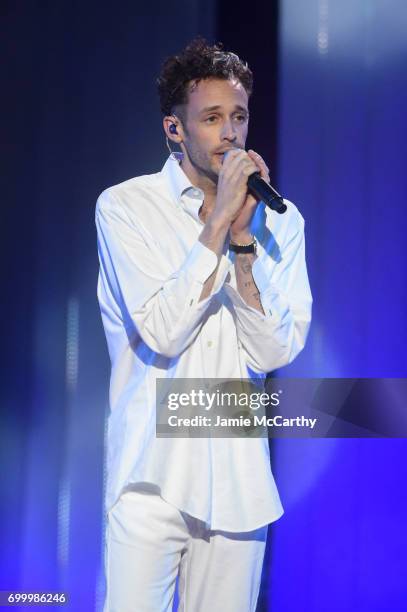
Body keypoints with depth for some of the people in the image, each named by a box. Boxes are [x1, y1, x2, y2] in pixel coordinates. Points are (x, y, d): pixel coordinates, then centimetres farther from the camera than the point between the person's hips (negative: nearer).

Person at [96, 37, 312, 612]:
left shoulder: (279, 220, 6)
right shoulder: (125, 207, -3)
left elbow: (274, 353, -4)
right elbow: (161, 333, -15)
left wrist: (243, 240, -14)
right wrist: (218, 224, -16)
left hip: (238, 479, 3)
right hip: (151, 476, -3)